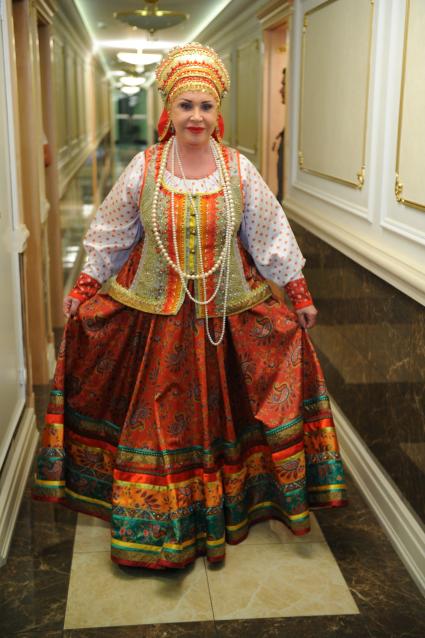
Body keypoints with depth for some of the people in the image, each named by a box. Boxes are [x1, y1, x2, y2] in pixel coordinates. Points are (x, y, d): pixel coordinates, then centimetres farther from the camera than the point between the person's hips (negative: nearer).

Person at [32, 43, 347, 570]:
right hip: (155, 317, 0)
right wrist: (83, 289, 4)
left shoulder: (239, 170, -3)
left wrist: (299, 293, 4)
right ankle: (158, 521, 26)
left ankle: (221, 510, 32)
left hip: (230, 317, 1)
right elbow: (110, 236, 5)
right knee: (158, 416, 8)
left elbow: (272, 236, 3)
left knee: (219, 410, 11)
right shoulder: (143, 169, -4)